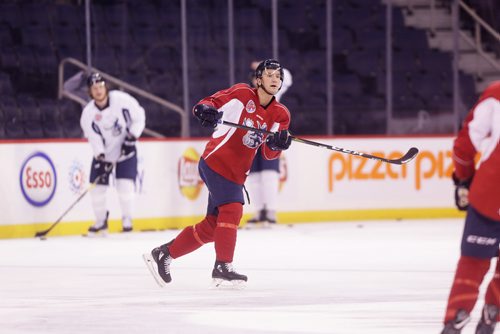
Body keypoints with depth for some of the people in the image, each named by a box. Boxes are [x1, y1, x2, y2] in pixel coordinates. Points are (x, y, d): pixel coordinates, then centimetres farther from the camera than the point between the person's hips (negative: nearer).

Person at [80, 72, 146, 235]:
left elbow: (139, 117, -8)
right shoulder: (88, 113, -14)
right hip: (103, 154, 2)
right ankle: (101, 221, 17)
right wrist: (100, 158, -26)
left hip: (125, 150, -2)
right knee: (97, 186, -1)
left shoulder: (121, 99, -18)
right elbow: (93, 138, -14)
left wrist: (131, 137, -17)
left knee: (125, 185, -14)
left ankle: (127, 220, 0)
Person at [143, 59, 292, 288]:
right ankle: (222, 268, -18)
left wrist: (277, 144, -21)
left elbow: (269, 153, 1)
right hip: (216, 162, -7)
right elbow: (211, 103, -13)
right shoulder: (242, 94, -8)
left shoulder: (280, 115, 7)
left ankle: (163, 255, 22)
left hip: (236, 174, 7)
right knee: (232, 209, -21)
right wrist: (205, 110, -37)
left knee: (212, 226, 9)